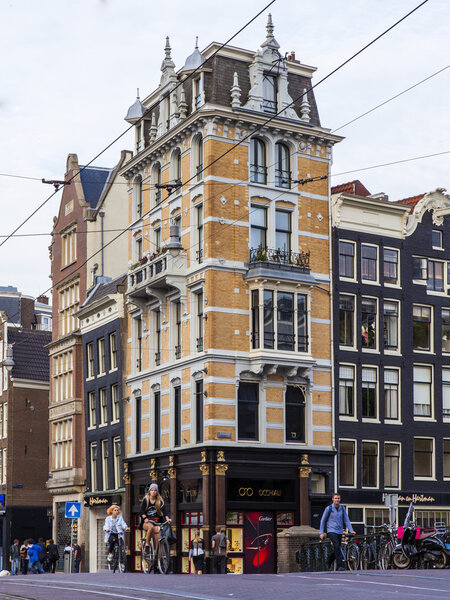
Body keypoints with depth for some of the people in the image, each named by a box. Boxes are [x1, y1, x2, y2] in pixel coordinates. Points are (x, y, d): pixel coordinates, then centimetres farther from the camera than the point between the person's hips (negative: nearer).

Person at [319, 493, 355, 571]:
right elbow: (323, 520, 3)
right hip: (331, 531, -5)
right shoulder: (328, 508, -4)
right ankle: (340, 566, -21)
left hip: (340, 532, 5)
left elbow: (346, 520, 8)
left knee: (336, 550, 9)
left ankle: (327, 565, 27)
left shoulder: (342, 508, 7)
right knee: (337, 547, -20)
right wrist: (321, 532, -1)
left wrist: (351, 530, -5)